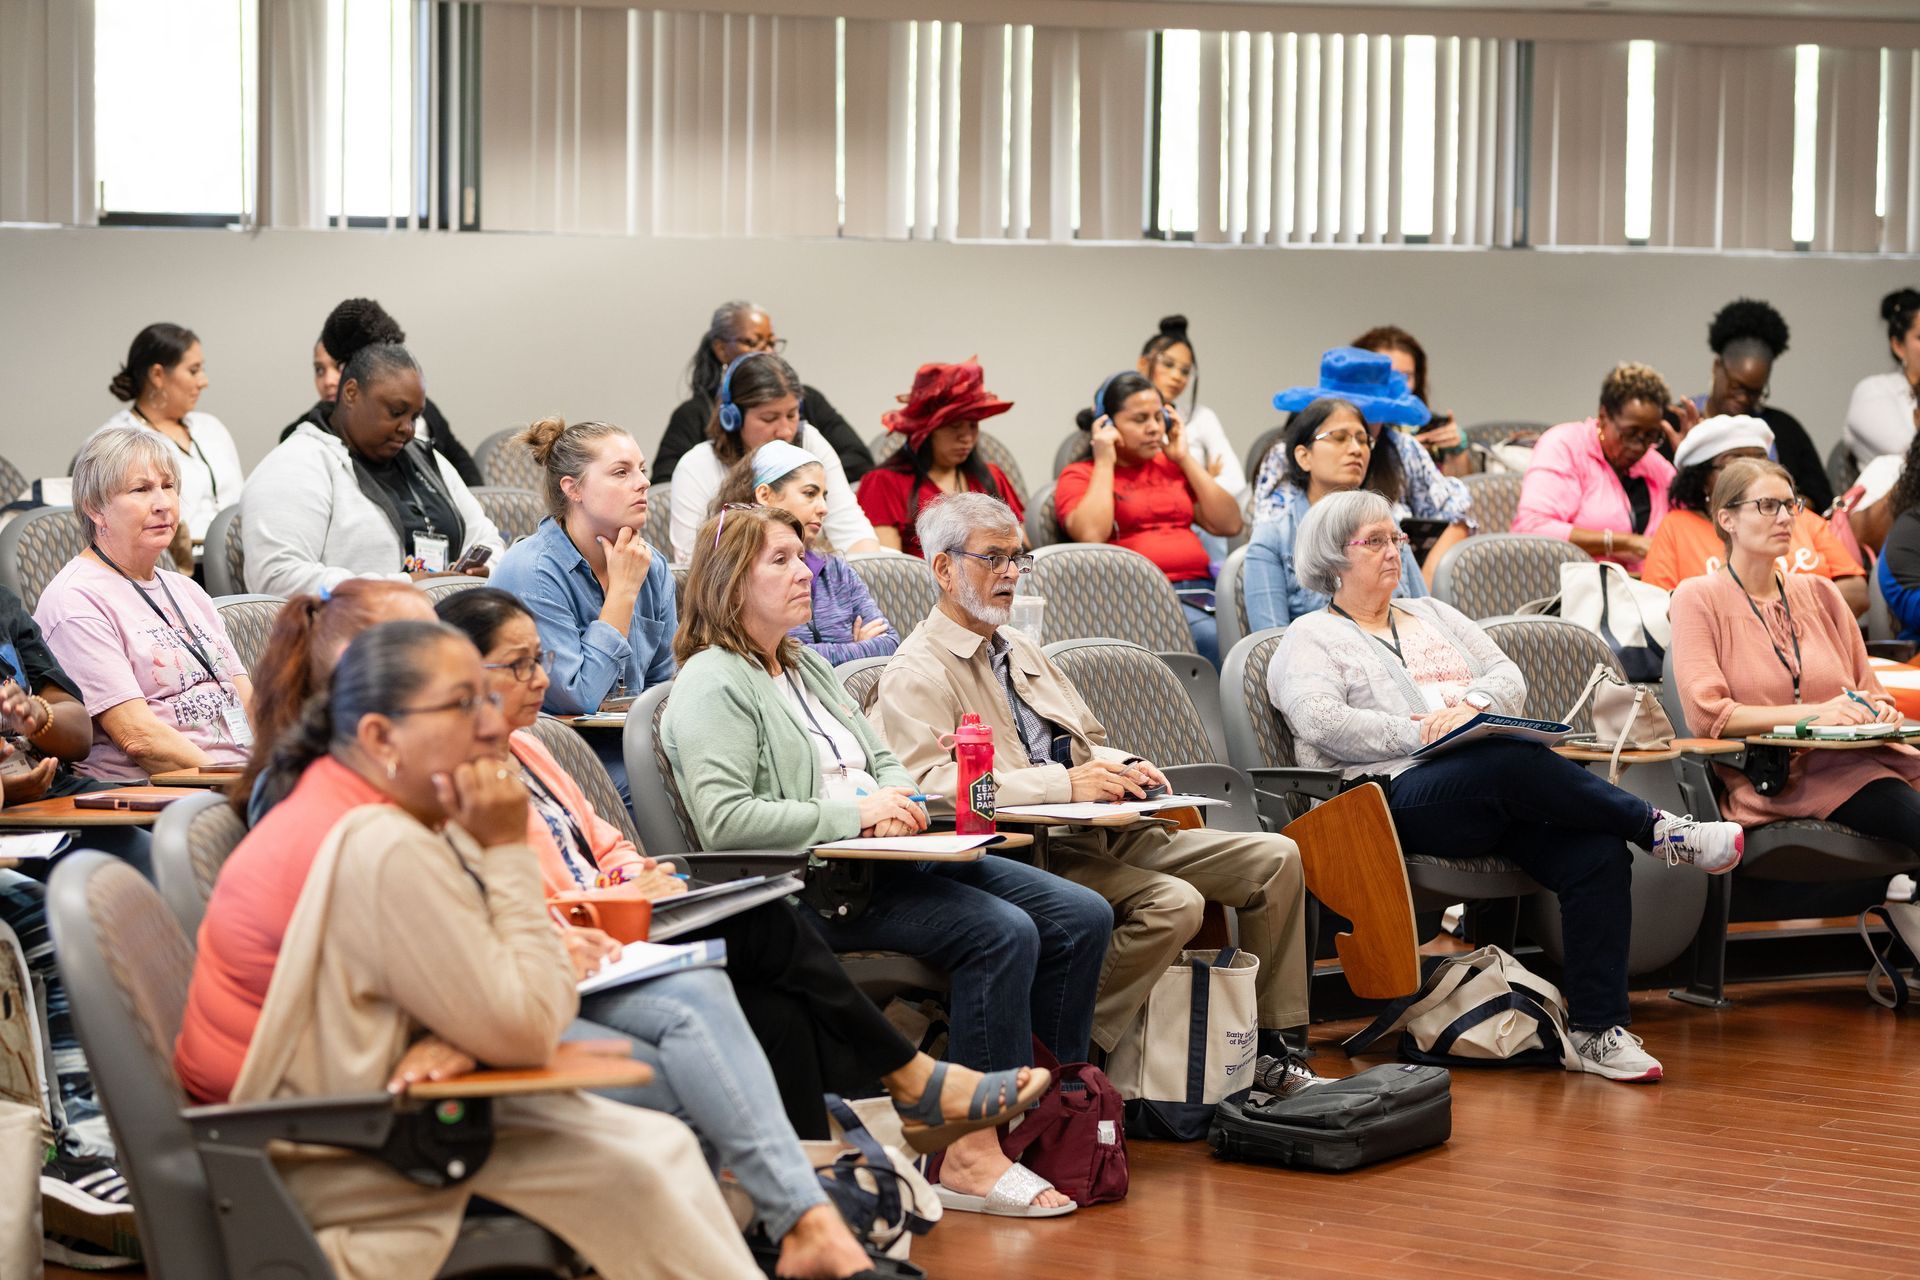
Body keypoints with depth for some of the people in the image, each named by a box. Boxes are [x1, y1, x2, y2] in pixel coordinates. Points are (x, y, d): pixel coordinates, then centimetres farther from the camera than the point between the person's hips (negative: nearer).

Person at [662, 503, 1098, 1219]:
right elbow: (723, 818, -17)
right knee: (1002, 932, -28)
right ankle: (972, 1156, -26)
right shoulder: (713, 685, -5)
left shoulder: (805, 665, 24)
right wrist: (854, 815, -19)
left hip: (884, 860, 9)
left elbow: (882, 760, 27)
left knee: (1081, 917, -5)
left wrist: (900, 801, 1)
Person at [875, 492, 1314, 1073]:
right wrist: (1065, 784, -25)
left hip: (1099, 833, 9)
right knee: (1173, 902, -32)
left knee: (1275, 859, -1)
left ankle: (1270, 1047, 4)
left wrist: (1124, 768, 2)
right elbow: (935, 782, -21)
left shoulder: (1021, 650, 24)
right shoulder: (918, 672, -5)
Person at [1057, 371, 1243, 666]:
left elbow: (1229, 525, 15)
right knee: (1214, 639, -35)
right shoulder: (1080, 476, 11)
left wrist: (1184, 458, 14)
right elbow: (1091, 535, -10)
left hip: (1201, 586, 5)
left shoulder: (1172, 467, 25)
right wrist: (1104, 463, 0)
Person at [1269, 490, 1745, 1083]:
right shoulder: (1310, 640, 12)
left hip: (1505, 791, 6)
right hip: (1407, 794, -6)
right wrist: (1420, 733, -14)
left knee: (1598, 853, -24)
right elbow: (1322, 722, -7)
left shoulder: (1434, 616, 30)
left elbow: (1508, 677, 19)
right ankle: (1661, 830, -27)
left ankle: (1597, 1030, -26)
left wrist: (1472, 704, -4)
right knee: (1516, 762, -38)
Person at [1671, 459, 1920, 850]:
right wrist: (1815, 713, -14)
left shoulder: (1820, 594, 21)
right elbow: (1705, 713, -7)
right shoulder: (1699, 599, 6)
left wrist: (1878, 713, -2)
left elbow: (1871, 693, 23)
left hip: (1853, 766, 5)